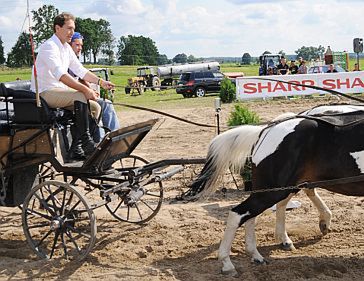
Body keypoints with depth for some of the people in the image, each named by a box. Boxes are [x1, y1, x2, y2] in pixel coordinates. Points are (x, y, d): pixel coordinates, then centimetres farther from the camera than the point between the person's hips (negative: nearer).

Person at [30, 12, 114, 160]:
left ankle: (74, 149, -2)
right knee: (80, 96, -30)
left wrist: (101, 82, -2)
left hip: (60, 90, 10)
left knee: (95, 107, -1)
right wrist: (85, 89, -36)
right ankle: (86, 142, -26)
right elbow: (60, 75, -30)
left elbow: (80, 70, 13)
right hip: (45, 93, -10)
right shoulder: (49, 46, -17)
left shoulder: (66, 48, 13)